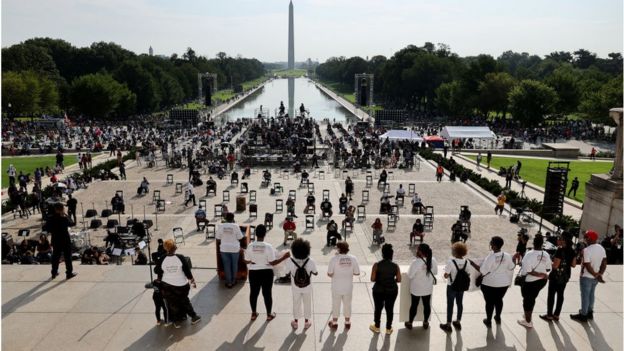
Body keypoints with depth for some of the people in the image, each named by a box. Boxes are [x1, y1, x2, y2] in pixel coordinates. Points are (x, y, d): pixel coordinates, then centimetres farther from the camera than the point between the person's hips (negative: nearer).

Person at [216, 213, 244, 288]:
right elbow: (240, 238, -5)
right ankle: (233, 281, 26)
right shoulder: (235, 226, -11)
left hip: (224, 248, 1)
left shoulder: (221, 226, -6)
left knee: (226, 265, 8)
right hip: (234, 248, -1)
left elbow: (218, 239, 0)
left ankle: (229, 282, 11)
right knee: (234, 265, 15)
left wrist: (219, 245, 18)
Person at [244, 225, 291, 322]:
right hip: (266, 273, -2)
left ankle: (253, 314, 29)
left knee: (253, 293, 17)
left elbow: (247, 261, -3)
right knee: (267, 293, 11)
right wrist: (284, 257, -7)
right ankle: (269, 314, 24)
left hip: (254, 273, 2)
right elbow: (272, 263, -15)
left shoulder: (250, 246, -11)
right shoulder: (268, 247, -17)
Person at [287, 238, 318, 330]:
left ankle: (296, 322, 38)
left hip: (296, 288, 0)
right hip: (307, 287, 0)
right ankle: (307, 322, 38)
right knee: (307, 303, 22)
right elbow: (315, 273, -10)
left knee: (296, 304, 22)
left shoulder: (291, 261, -25)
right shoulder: (311, 261, -24)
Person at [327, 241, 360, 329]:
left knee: (336, 304, 16)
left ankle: (334, 323, 29)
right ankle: (347, 323, 32)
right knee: (347, 304, 19)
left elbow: (329, 274, -15)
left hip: (337, 287, -2)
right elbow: (357, 273, -4)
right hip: (348, 287, 2)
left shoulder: (334, 259, -17)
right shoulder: (353, 258, -10)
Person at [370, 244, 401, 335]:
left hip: (378, 290, -1)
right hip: (392, 291, 1)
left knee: (378, 308, 16)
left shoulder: (377, 265, -14)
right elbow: (399, 279, -5)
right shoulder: (395, 266, -9)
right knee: (390, 309, 15)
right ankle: (388, 329, 28)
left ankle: (377, 327, 32)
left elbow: (372, 279, -15)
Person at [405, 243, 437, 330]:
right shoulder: (433, 260, -12)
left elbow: (410, 275, -19)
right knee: (427, 305, 19)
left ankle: (410, 323, 29)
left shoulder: (416, 262, -28)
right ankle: (425, 322, 36)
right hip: (428, 288, 4)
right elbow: (435, 272, 3)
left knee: (414, 305, 13)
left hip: (416, 288, -4)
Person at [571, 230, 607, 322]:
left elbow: (588, 266, -25)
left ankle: (583, 315, 17)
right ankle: (589, 312, 35)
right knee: (591, 294, 22)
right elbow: (604, 264, 3)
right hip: (595, 277, 7)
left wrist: (596, 275, -12)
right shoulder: (602, 248, 0)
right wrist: (599, 274, 1)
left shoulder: (586, 250, -25)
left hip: (586, 277, -7)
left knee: (585, 296, 6)